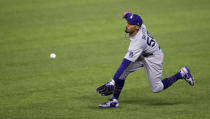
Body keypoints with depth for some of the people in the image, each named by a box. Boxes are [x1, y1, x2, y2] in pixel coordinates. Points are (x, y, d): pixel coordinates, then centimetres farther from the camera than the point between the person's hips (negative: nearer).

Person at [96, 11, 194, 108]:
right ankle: (114, 101, -4)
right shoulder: (140, 26, -21)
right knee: (122, 72, -10)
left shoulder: (137, 43, -41)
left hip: (154, 58, -8)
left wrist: (112, 81, -41)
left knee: (156, 88, 1)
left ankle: (182, 73, 17)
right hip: (141, 55, 8)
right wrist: (127, 14, 32)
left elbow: (125, 64, -41)